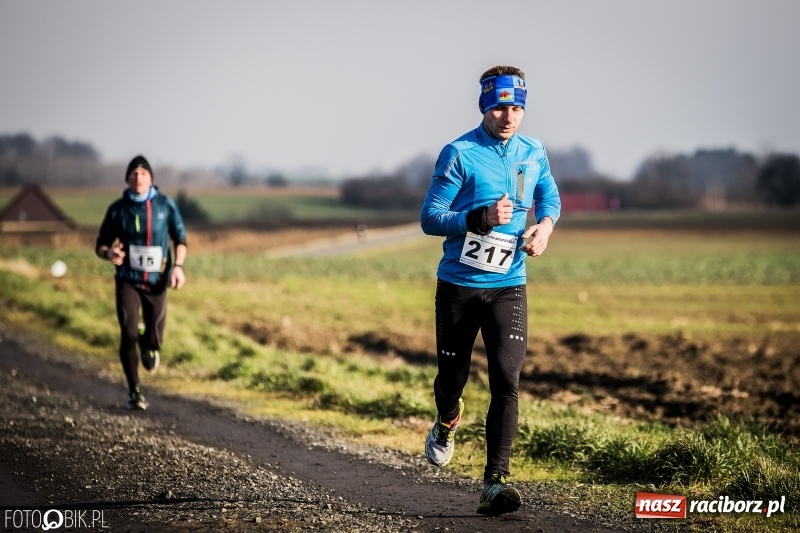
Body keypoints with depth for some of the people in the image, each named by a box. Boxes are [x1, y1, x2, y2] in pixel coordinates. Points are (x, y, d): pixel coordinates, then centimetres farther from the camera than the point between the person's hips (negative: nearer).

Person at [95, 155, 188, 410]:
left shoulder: (165, 205, -1)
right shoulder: (118, 209, -1)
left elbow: (180, 238, 9)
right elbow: (100, 245, 5)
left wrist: (178, 266, -7)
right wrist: (109, 253, -19)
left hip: (156, 281, 1)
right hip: (127, 280, -1)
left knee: (154, 339, 1)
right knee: (128, 334, -14)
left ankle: (148, 344, 42)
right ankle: (134, 391, -1)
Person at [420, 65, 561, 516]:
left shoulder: (533, 153, 4)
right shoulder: (459, 154, -10)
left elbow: (550, 197, 23)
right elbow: (430, 218, -11)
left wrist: (546, 224, 0)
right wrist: (481, 218, -26)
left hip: (508, 286, 2)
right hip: (458, 285, -2)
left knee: (507, 378, -14)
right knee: (453, 376, 11)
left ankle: (496, 482, -14)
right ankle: (448, 421, 49)